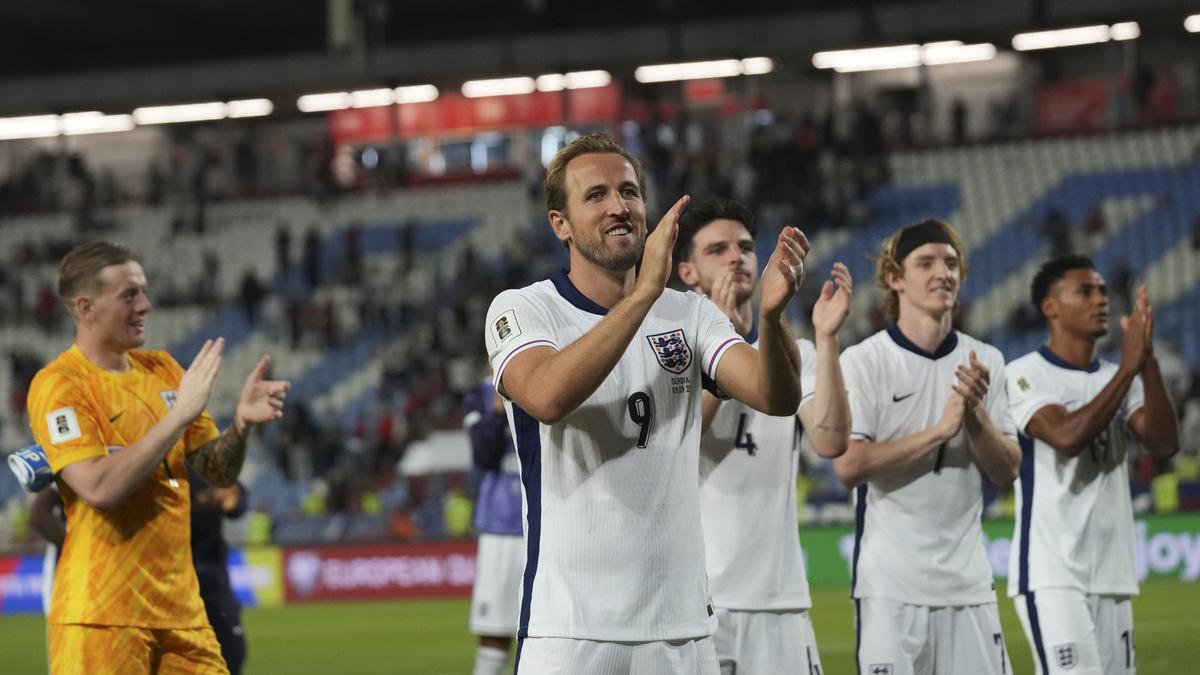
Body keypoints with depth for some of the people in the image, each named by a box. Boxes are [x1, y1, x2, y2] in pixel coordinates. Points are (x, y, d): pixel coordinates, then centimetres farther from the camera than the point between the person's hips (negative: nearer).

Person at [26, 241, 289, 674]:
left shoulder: (162, 369, 12)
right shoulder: (58, 385, -10)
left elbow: (218, 472, 13)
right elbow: (99, 488, -23)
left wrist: (241, 423, -8)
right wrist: (180, 414, -20)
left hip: (179, 606, 6)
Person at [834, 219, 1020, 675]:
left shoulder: (985, 362, 9)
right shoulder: (863, 361, -4)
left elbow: (1006, 473, 6)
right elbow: (848, 466, -15)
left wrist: (975, 414, -12)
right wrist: (940, 429, -16)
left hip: (968, 581, 4)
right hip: (891, 584, -4)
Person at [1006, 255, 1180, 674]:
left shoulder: (1115, 378, 14)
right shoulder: (1025, 375, -5)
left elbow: (1164, 444, -2)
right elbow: (1067, 437, -22)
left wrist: (1148, 361, -12)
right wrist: (1129, 366, -21)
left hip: (1112, 575, 7)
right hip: (1051, 576, -7)